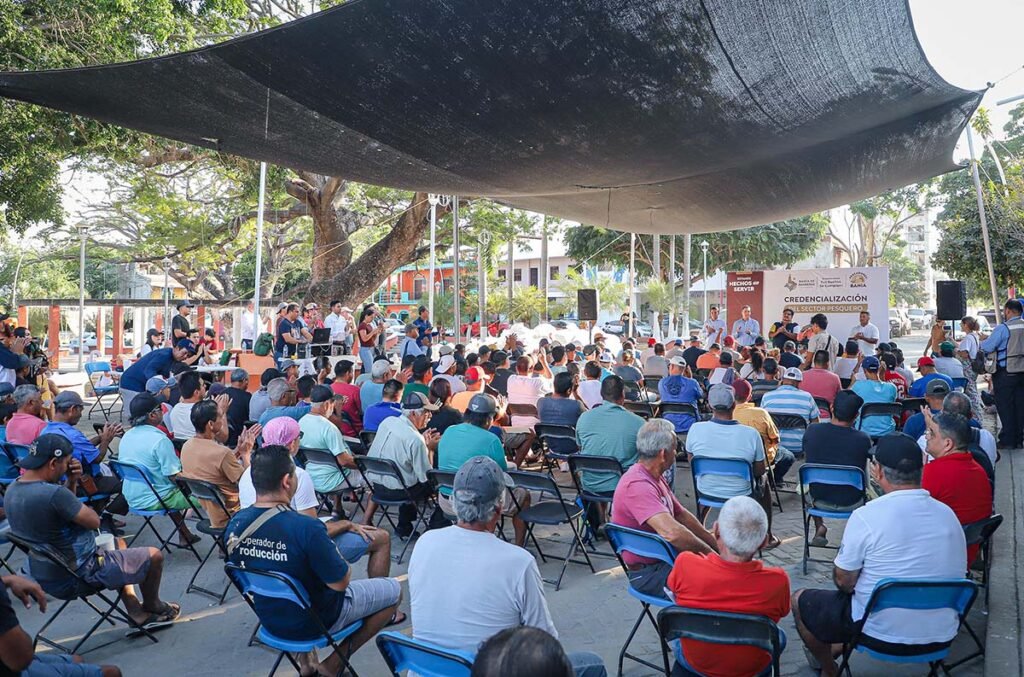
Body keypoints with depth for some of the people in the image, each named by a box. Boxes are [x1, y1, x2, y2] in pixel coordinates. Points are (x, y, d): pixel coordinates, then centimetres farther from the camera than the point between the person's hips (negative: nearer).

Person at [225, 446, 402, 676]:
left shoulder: (235, 523, -14)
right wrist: (338, 559, -1)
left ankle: (305, 657, 22)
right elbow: (340, 583, -21)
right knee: (394, 590, 11)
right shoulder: (306, 528, -33)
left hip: (269, 618, 6)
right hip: (315, 619, -6)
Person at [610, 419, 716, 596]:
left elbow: (682, 515, 19)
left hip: (665, 558, 10)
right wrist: (708, 552, -21)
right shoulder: (637, 485, -26)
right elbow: (672, 533, -36)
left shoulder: (654, 477, 9)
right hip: (650, 573, -10)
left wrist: (716, 544, 15)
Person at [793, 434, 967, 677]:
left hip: (884, 634, -6)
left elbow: (844, 581, -13)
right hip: (942, 634, 6)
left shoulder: (866, 516, -22)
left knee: (800, 600, 16)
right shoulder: (949, 514, -4)